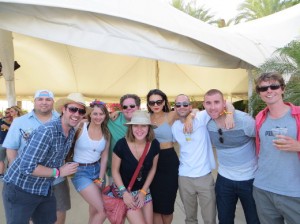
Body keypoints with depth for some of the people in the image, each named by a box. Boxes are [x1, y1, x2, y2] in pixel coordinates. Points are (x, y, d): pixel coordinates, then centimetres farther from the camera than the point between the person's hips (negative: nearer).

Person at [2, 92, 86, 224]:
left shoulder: (72, 132, -1)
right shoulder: (47, 131, -28)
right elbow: (27, 167, -31)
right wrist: (58, 172, -23)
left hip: (45, 190, 7)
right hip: (20, 189, -7)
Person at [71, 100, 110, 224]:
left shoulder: (106, 133, 1)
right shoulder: (80, 127, -12)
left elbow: (104, 157, 3)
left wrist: (100, 179, 1)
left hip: (97, 170, 5)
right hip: (80, 171, -5)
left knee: (95, 210, 16)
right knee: (103, 210, -9)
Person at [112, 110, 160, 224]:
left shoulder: (154, 144, -14)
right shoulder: (121, 144, -24)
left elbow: (152, 169, 0)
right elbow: (115, 171, -11)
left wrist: (143, 191, -1)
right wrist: (124, 192, -16)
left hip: (144, 190, 4)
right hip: (125, 190, -4)